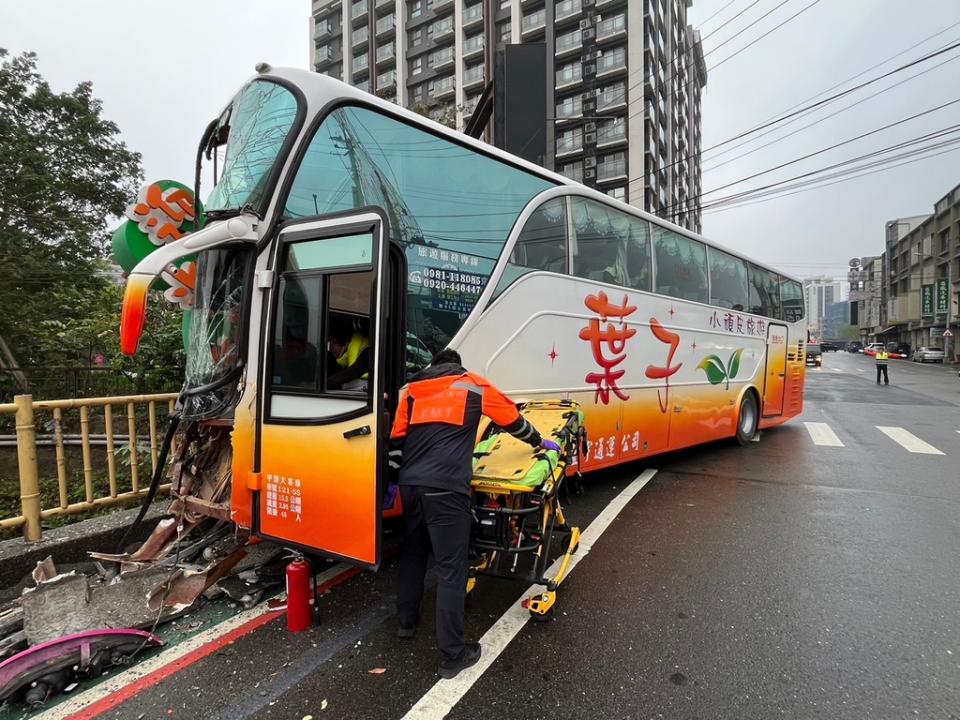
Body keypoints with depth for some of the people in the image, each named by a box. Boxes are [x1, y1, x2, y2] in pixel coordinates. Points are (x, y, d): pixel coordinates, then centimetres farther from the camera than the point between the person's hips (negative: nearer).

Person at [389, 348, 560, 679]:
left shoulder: (411, 389, 22)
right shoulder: (474, 385, 13)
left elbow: (396, 440, 20)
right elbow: (513, 419, 25)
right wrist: (541, 442, 41)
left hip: (411, 484, 5)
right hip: (445, 488, -4)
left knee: (413, 552, 25)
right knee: (451, 567, 2)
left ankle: (406, 620, 40)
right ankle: (452, 655, 9)